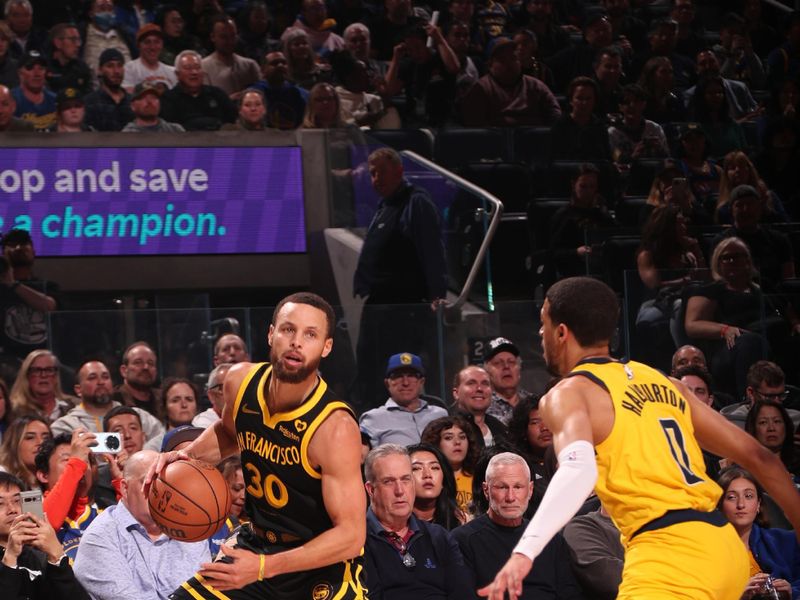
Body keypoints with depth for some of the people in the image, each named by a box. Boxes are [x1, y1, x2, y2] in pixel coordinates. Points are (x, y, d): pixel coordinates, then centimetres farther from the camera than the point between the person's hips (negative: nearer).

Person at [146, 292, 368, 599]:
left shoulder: (335, 428, -26)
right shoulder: (241, 381, -7)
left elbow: (351, 535, -25)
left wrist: (263, 567, -31)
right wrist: (186, 454, -2)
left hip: (324, 563, -6)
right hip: (257, 544, 6)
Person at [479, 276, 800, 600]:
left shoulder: (568, 393, -1)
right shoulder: (661, 381, 21)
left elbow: (579, 470, -23)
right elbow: (759, 456, 20)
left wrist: (524, 552, -33)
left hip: (669, 553, -8)